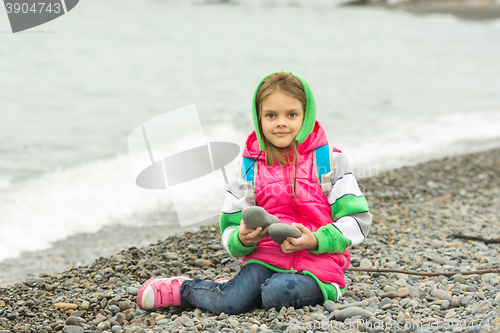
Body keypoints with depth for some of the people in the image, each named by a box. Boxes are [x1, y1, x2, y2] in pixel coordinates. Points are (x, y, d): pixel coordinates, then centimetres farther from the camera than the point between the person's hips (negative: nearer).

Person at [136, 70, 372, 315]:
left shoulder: (329, 160, 2)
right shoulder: (250, 168, 9)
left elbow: (357, 221, -2)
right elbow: (230, 231, 10)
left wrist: (314, 240, -18)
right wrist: (243, 239, -15)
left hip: (317, 269, -1)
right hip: (264, 260, 1)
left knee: (278, 292, -34)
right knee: (232, 301, -29)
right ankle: (183, 288, 1)